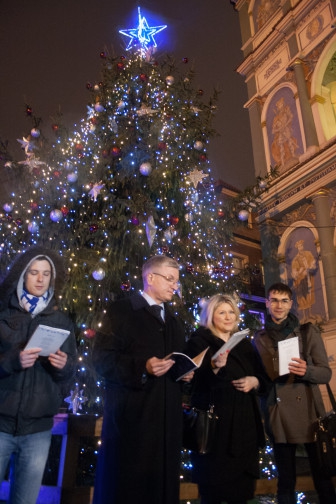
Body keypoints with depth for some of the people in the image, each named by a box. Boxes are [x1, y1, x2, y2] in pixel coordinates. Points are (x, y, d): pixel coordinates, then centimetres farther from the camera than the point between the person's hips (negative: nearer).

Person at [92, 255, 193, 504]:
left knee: (163, 483, 12)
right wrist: (142, 367, -24)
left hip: (168, 416, 6)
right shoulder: (121, 310, -3)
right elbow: (102, 357, -12)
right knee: (127, 483, 2)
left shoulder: (175, 321, 19)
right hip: (132, 412, -6)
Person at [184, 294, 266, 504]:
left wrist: (254, 381, -5)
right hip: (215, 420, -5)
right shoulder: (200, 340, -3)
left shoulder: (244, 343, 14)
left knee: (242, 483, 10)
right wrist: (215, 367, -30)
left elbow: (262, 375, 16)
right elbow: (196, 380, -12)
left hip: (245, 419, 5)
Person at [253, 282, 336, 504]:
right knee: (286, 480, 11)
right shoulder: (260, 338, 10)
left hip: (309, 412, -2)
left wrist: (306, 371, -20)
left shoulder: (308, 331, 3)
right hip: (278, 416, 2)